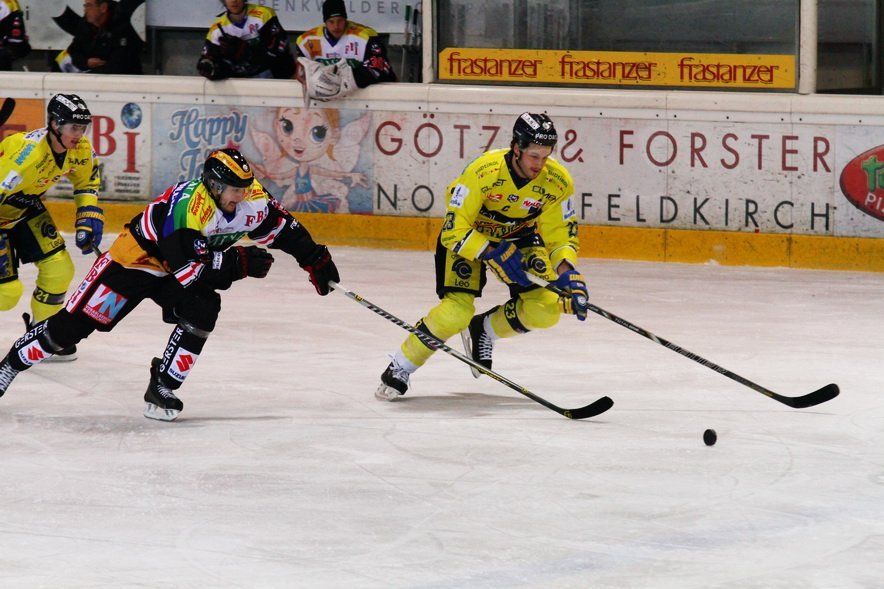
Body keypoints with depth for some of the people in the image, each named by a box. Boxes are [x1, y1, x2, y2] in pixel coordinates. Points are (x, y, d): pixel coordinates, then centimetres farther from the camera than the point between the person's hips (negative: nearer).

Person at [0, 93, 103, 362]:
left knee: (59, 269, 4)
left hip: (26, 208, 8)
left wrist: (89, 217, -1)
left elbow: (87, 181, 10)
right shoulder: (26, 152, -37)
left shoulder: (80, 149, -12)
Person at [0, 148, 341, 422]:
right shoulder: (187, 206, -38)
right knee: (72, 325, -5)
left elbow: (282, 227, 1)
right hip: (135, 260, -6)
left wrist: (315, 259, -3)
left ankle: (161, 388, -10)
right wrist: (238, 263, -42)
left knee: (202, 312, -22)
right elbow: (187, 268, -39)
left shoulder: (249, 197, -16)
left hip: (180, 272, 6)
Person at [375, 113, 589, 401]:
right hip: (469, 234, -4)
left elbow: (561, 236, -10)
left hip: (519, 236, 4)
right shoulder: (483, 171, -34)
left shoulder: (558, 182, -22)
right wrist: (493, 254, -42)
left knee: (546, 310, -14)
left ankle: (483, 330, 14)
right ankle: (399, 369, -3)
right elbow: (453, 232, -31)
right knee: (456, 310, -23)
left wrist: (567, 273, -27)